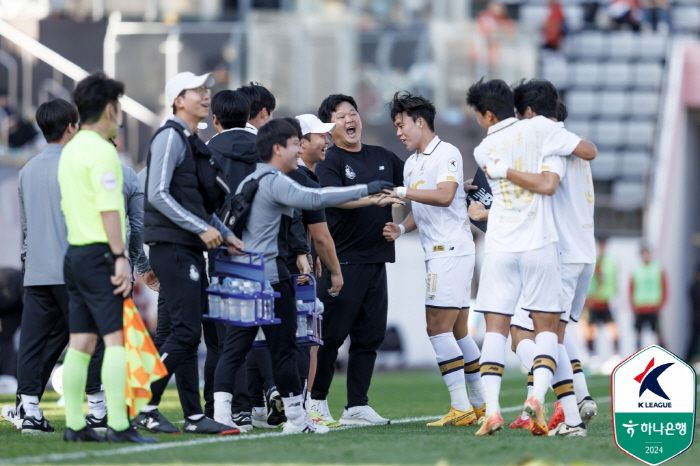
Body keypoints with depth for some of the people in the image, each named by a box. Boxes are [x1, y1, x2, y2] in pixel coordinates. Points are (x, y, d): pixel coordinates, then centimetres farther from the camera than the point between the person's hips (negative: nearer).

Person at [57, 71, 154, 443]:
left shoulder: (70, 150, 16)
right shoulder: (101, 151, -12)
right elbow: (108, 209, -18)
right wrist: (120, 257, -18)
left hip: (74, 254, 9)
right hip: (100, 254, -9)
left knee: (81, 342, 8)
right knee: (116, 339, -11)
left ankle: (74, 425, 7)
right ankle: (118, 424, -16)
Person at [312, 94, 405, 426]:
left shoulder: (382, 158, 16)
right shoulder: (329, 162, -4)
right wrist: (375, 199, -33)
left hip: (375, 259, 6)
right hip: (343, 259, -6)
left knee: (369, 336, 6)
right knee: (331, 335, -4)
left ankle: (357, 407, 10)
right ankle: (317, 402, 7)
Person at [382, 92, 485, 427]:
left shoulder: (446, 153, -8)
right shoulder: (411, 164, 20)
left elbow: (444, 195, -22)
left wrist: (403, 192, -20)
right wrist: (401, 228, 7)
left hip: (452, 249, -9)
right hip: (437, 252, 9)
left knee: (438, 328, -13)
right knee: (457, 332, 11)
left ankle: (461, 407, -13)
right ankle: (481, 404, 18)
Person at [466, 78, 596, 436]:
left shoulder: (483, 151, 5)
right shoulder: (539, 128, -2)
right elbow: (589, 151, -1)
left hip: (500, 248, 1)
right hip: (539, 245, -1)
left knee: (495, 329, 3)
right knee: (546, 328, 6)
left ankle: (492, 409, -10)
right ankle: (537, 395, -16)